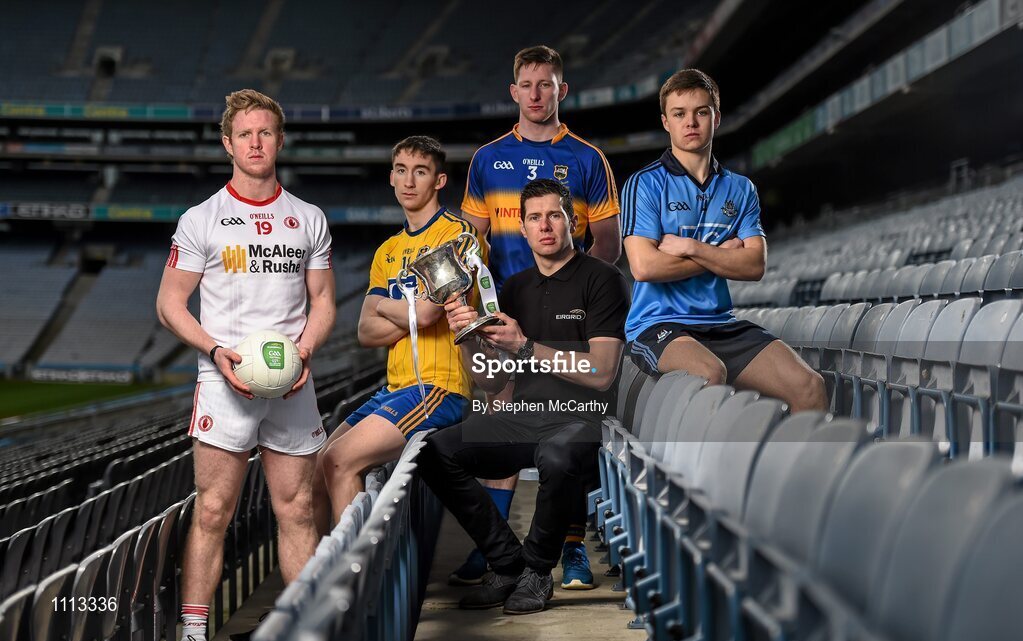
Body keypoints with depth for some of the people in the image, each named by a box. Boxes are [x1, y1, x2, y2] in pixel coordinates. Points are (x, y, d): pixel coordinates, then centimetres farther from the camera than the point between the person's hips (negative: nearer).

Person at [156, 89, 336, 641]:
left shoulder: (309, 219, 12)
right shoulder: (201, 220, 3)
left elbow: (322, 300, 15)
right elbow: (169, 304, 3)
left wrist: (305, 348, -5)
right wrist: (217, 351, -13)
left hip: (292, 385, 3)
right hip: (225, 383, -3)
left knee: (298, 512, 6)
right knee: (212, 512, -6)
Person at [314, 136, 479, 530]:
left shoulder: (456, 233, -5)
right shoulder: (388, 251, 19)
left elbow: (426, 311, -17)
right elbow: (366, 332, 10)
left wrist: (386, 306, 3)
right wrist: (410, 316, -7)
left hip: (437, 386, -8)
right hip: (395, 388, 8)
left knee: (339, 461, -21)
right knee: (315, 472, 2)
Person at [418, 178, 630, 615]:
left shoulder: (602, 280, -2)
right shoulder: (515, 289, 16)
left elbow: (601, 373, -13)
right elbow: (491, 381, 14)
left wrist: (525, 346, -18)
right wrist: (467, 338, -6)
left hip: (580, 418, -6)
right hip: (522, 415, 6)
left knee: (556, 456, -40)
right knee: (436, 452, -18)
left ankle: (537, 569, -13)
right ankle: (507, 564, -7)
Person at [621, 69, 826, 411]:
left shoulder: (740, 189, 16)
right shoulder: (645, 183, 1)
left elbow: (755, 265, 3)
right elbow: (644, 265, -12)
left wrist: (689, 247, -9)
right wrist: (722, 253, -1)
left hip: (721, 323, 5)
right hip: (658, 326, -5)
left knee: (809, 385, -18)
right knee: (710, 373, -38)